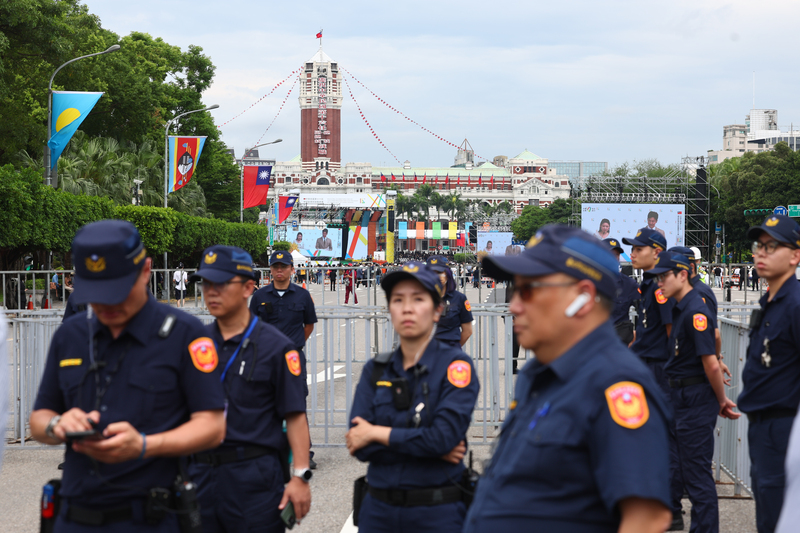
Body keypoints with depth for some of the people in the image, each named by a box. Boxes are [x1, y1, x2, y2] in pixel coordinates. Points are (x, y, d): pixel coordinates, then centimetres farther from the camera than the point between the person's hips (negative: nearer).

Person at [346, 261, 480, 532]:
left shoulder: (455, 364, -7)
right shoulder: (375, 370, 5)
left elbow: (445, 436, -19)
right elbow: (358, 443, -6)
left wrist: (377, 433, -11)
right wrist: (428, 447, -15)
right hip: (378, 509, 3)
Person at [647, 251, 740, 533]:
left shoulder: (695, 312, -19)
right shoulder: (680, 309, 13)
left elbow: (711, 364, -22)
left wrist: (722, 401, -11)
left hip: (697, 399, -10)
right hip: (681, 396, 10)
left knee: (697, 471, -4)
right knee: (681, 466, 15)